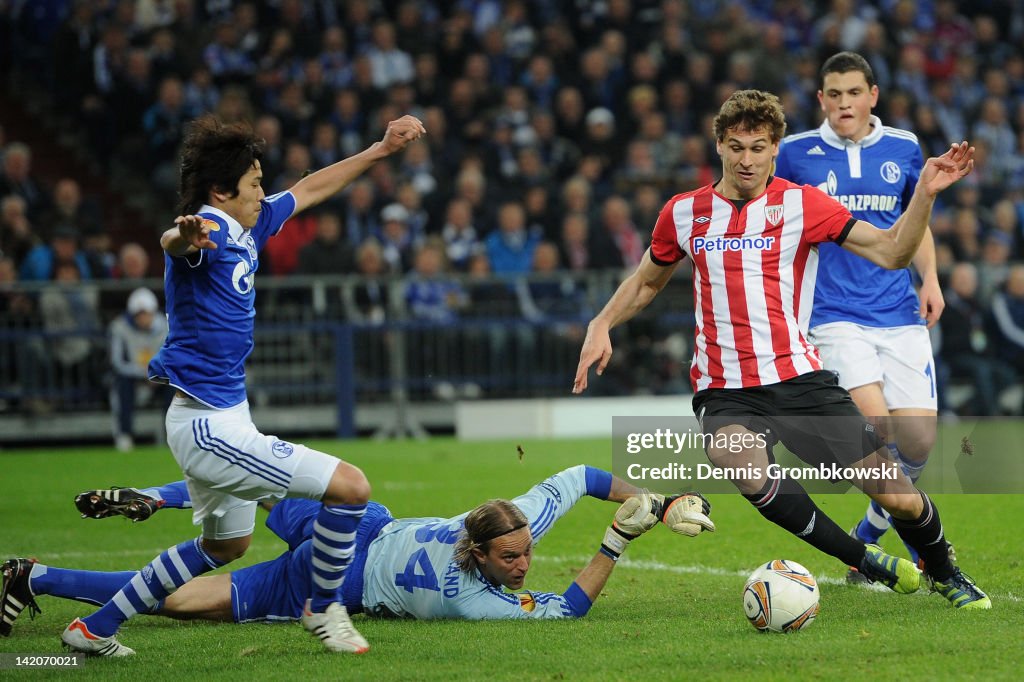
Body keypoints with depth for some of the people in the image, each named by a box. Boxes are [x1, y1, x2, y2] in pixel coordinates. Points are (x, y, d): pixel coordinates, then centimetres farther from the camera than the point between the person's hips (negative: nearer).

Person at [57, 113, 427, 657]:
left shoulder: (246, 229, 9)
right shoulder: (210, 229, -19)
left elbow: (309, 189, 24)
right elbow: (176, 242, -44)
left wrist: (381, 149, 27)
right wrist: (183, 238, -68)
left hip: (221, 418, 11)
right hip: (209, 425, -11)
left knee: (226, 545, 28)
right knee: (350, 487, -14)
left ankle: (97, 629, 31)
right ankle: (323, 610, 5)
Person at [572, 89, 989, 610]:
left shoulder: (801, 204, 2)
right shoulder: (684, 212, 9)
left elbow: (891, 252, -2)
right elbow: (647, 281, 26)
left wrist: (925, 193, -15)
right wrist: (601, 324, 11)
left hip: (799, 379, 0)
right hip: (724, 391, 0)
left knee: (897, 497, -3)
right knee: (748, 470, -35)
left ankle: (945, 576, 31)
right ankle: (869, 564, -16)